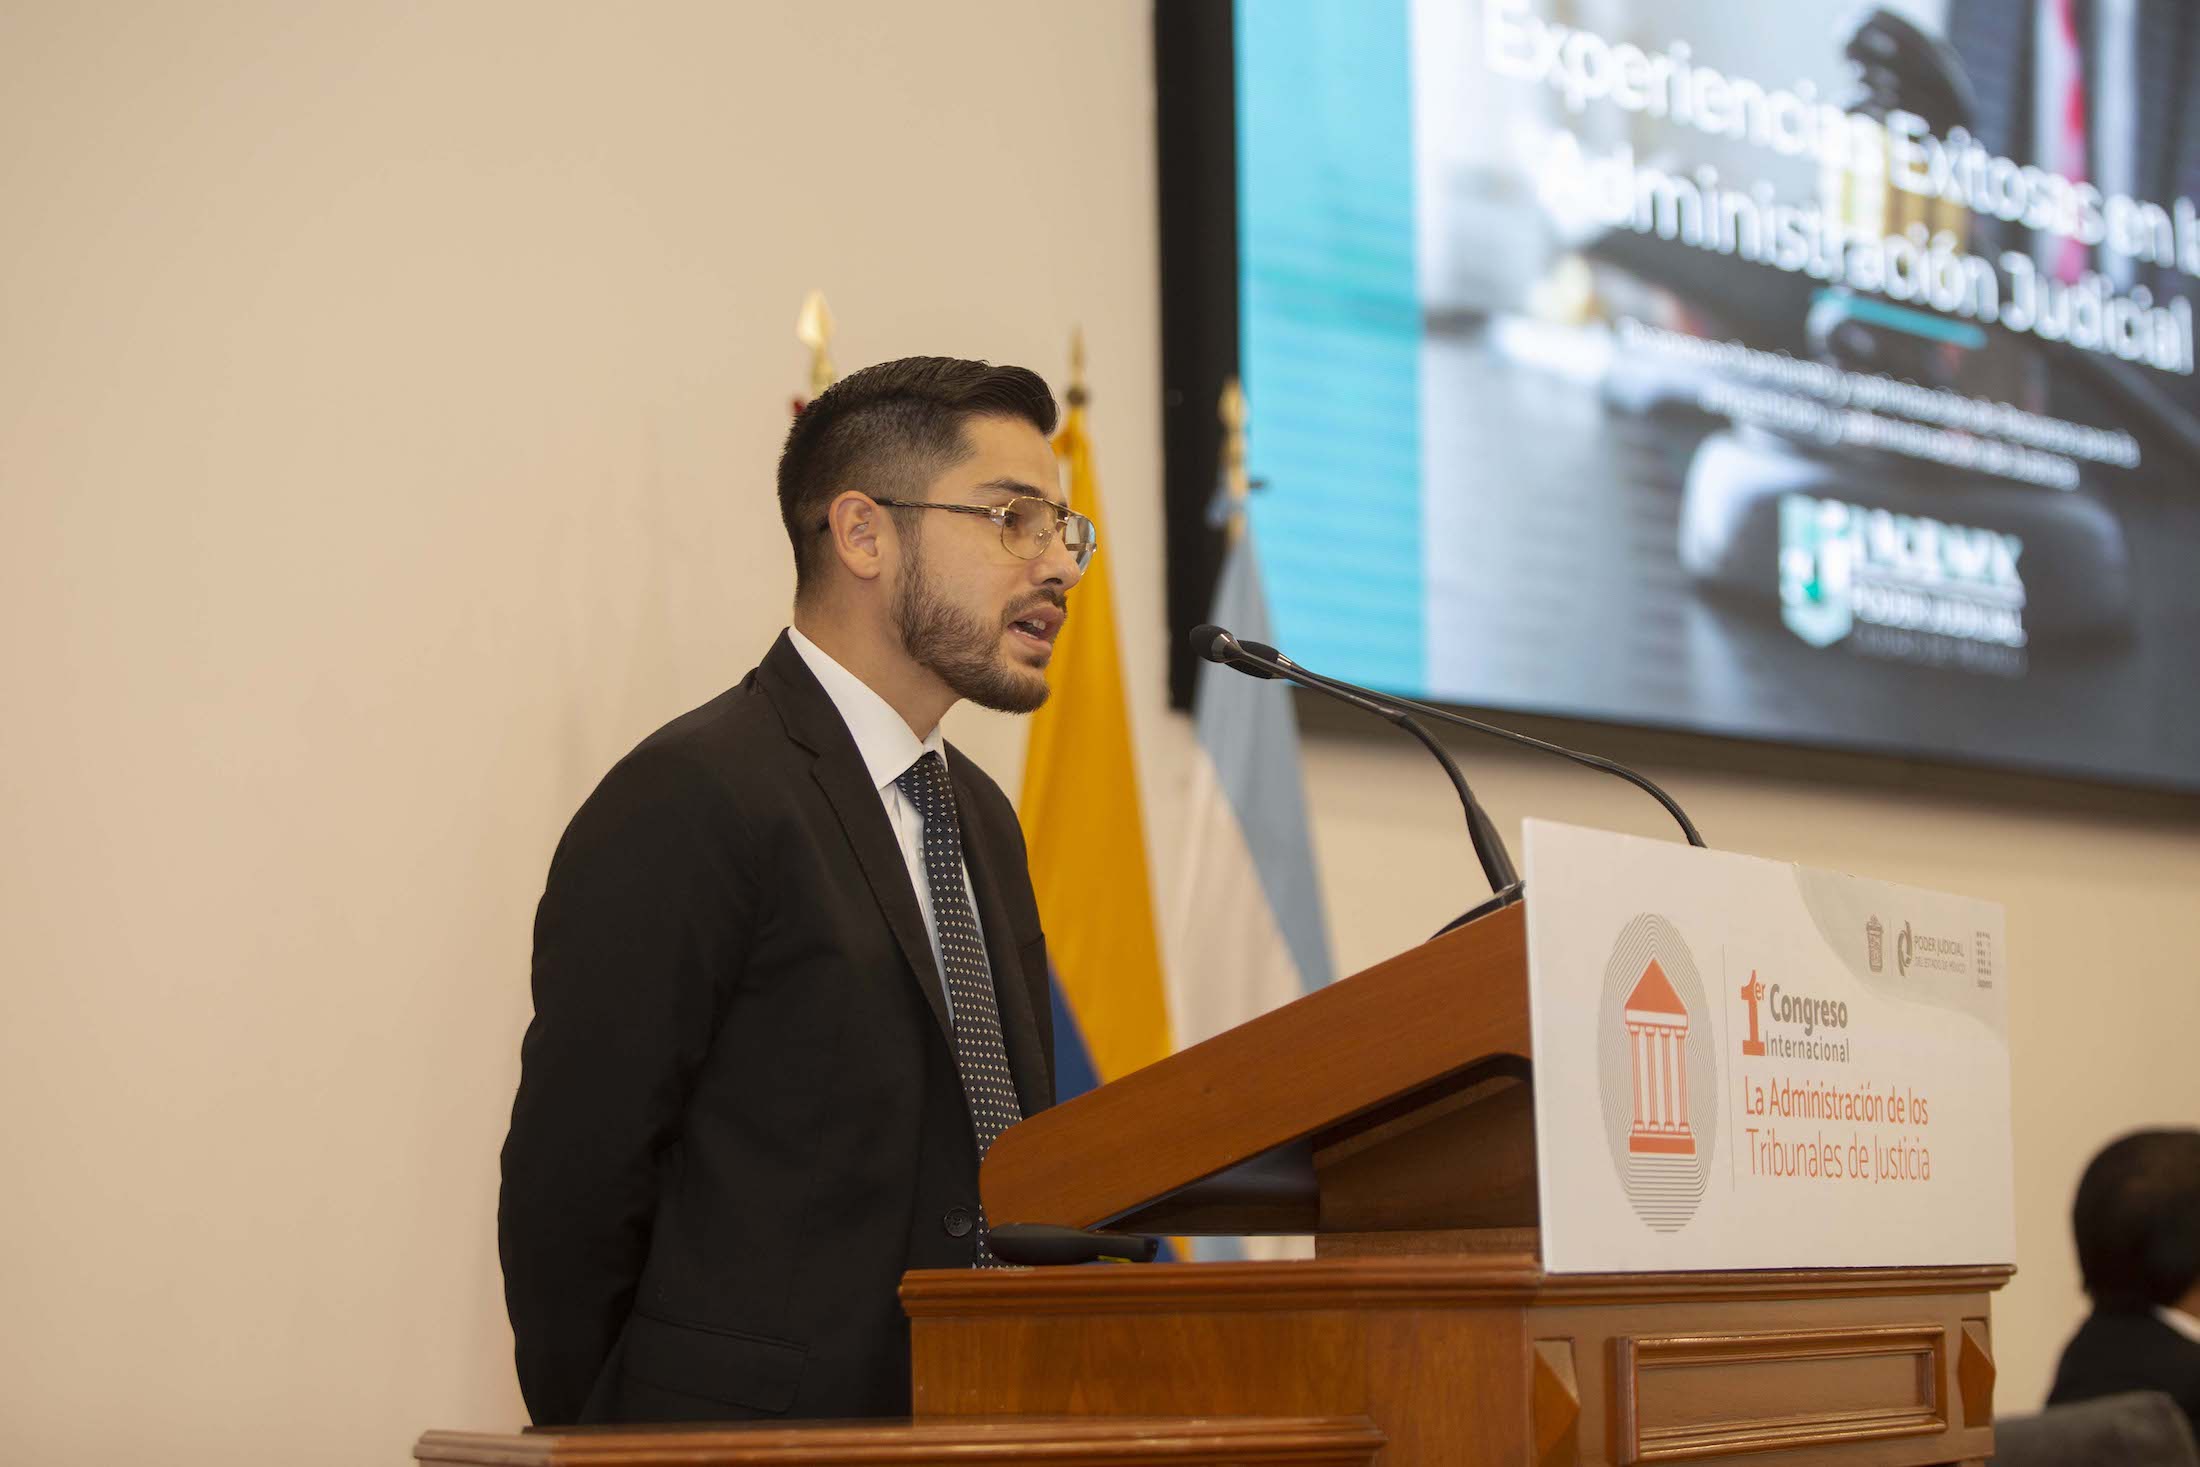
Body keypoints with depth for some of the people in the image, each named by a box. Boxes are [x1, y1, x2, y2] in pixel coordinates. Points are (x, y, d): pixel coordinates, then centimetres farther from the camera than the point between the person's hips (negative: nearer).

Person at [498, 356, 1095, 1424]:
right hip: (755, 1425, -8)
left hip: (964, 1422, 8)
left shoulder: (981, 818, 17)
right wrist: (604, 1435, -7)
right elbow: (570, 1181, -13)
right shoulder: (694, 801, -12)